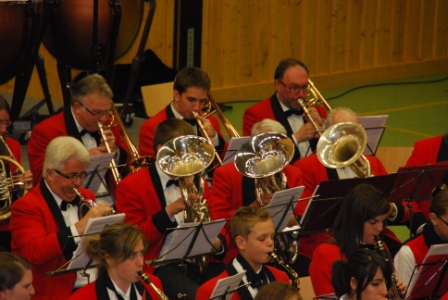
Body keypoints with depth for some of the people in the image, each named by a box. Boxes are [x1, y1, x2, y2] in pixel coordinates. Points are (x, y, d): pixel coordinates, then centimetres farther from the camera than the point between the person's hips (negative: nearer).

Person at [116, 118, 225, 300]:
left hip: (202, 261, 5)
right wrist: (170, 211, -19)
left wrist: (217, 242, -3)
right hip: (163, 267, -5)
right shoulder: (132, 186, 0)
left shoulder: (197, 183, 19)